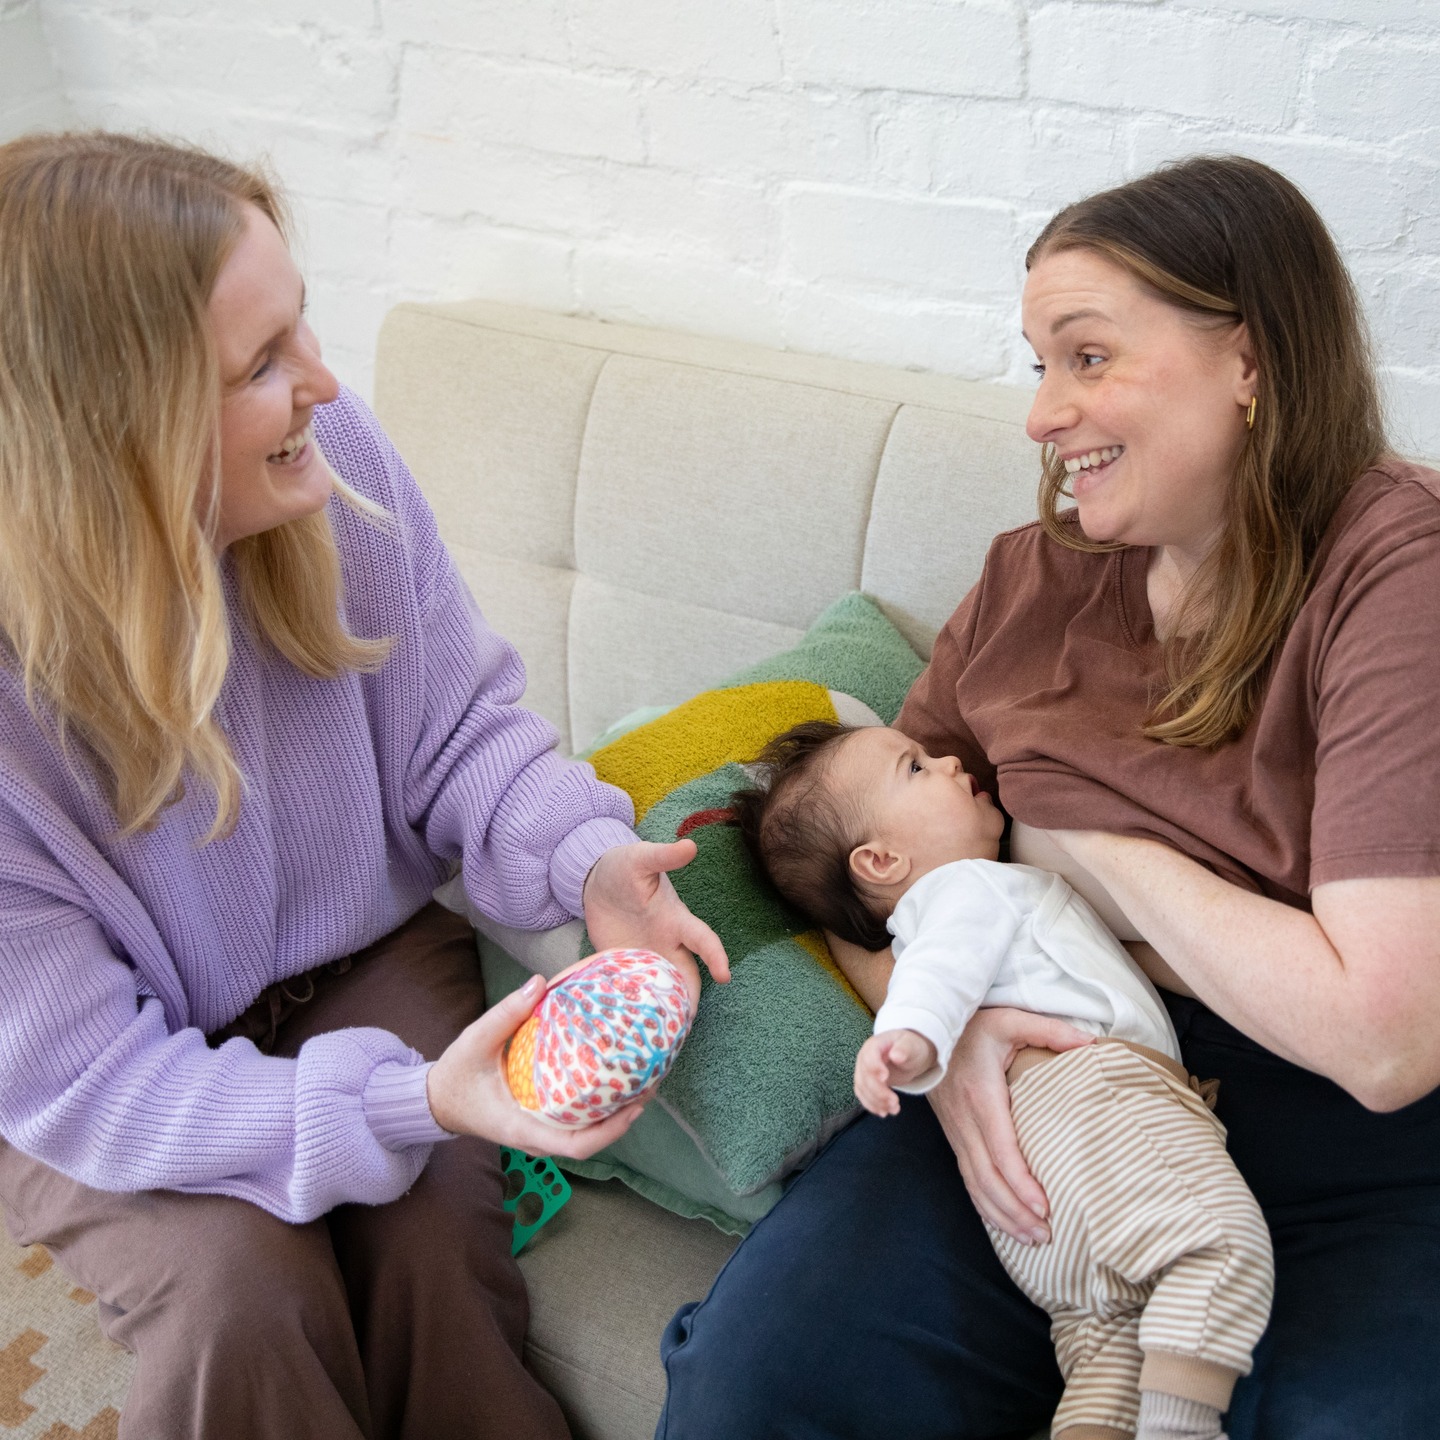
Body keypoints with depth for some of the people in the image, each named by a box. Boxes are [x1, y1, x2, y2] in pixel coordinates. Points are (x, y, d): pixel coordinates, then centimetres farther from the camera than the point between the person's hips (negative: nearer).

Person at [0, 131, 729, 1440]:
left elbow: (460, 726, -6)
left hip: (367, 958, 3)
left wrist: (584, 856, -28)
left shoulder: (333, 461, -18)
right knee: (239, 1287, -25)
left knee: (430, 1235, -22)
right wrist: (410, 1101, -36)